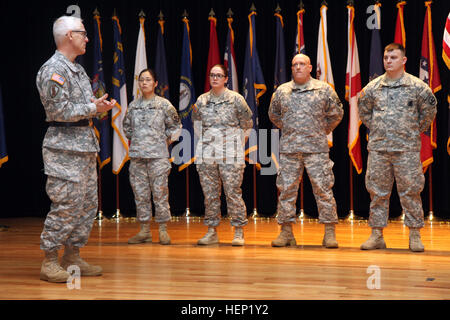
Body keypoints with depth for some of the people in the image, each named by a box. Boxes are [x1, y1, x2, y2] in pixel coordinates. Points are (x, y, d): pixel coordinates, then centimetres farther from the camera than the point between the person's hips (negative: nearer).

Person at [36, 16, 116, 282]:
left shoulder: (77, 69, 19)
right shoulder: (54, 70, -12)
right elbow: (60, 110, -19)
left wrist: (99, 106, 6)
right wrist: (94, 108, -14)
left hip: (86, 146, 10)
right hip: (65, 148, -10)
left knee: (88, 205, 11)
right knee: (67, 205, -9)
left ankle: (73, 256, 21)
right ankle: (50, 263, 1)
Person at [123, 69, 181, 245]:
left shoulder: (164, 104, 1)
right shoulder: (133, 105, 11)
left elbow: (175, 126, 9)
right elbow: (127, 126, 24)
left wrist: (167, 140, 3)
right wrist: (133, 140, 14)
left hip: (158, 155, -4)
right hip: (137, 155, 4)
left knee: (160, 192, -3)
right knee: (140, 193, 5)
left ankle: (163, 230, 4)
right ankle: (144, 230, 12)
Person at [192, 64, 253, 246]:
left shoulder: (236, 99, 0)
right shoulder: (201, 100, 9)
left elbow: (247, 124, 8)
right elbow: (196, 124, 23)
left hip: (230, 155, -3)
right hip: (206, 154, 4)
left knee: (233, 192, -5)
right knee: (210, 193, 6)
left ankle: (239, 232, 2)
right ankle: (212, 231, 13)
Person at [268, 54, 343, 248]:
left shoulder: (324, 89, 4)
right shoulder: (281, 91, 10)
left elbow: (336, 114, 12)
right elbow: (274, 115, 24)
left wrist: (323, 131, 10)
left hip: (316, 148, -2)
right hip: (289, 148, 2)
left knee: (323, 188, -3)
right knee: (286, 188, 2)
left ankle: (330, 233, 3)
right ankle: (286, 231, 11)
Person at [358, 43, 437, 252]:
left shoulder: (417, 86, 0)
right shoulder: (372, 87, 7)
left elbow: (429, 109, 9)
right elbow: (363, 110, 22)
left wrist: (416, 130, 8)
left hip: (407, 148, -2)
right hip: (378, 148, 3)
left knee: (410, 191, 0)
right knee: (377, 191, 5)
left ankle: (415, 236, 8)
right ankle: (376, 235, 13)